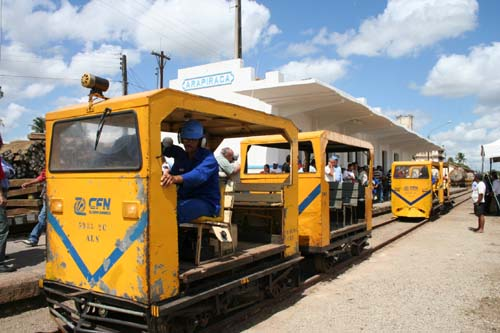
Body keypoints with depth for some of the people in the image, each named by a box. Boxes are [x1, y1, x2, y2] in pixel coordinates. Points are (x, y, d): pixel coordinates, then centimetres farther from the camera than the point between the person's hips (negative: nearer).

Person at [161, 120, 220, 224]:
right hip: (185, 200, 6)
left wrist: (176, 178, -50)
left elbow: (199, 174, -30)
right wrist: (167, 175, -19)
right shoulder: (181, 158, 15)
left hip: (206, 203, -6)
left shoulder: (208, 158, -9)